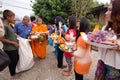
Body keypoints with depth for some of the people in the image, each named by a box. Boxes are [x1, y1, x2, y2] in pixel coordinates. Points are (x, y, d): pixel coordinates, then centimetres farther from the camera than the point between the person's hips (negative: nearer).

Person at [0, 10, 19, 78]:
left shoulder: (8, 25, 7)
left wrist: (15, 35, 7)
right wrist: (14, 43, -19)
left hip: (14, 48, 9)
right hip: (9, 49, -9)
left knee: (17, 59, 24)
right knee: (12, 61, 10)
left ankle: (14, 70, 47)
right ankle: (13, 74, 33)